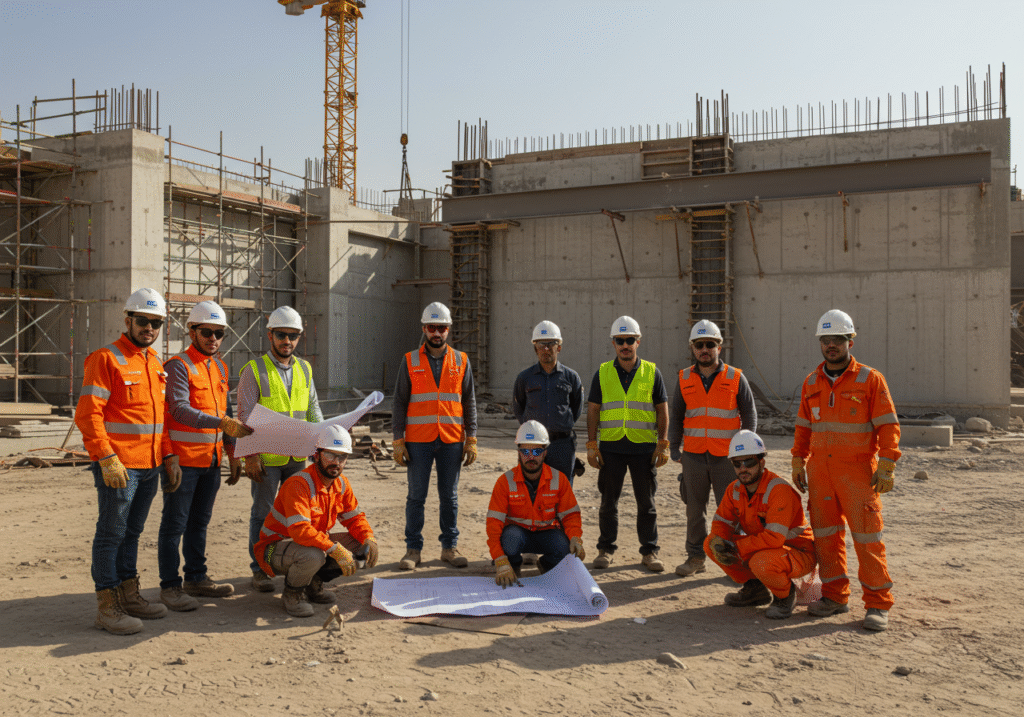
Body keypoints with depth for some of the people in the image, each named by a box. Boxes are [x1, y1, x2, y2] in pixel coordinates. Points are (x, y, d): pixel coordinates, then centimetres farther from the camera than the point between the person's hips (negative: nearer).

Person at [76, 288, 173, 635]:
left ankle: (129, 596, 25)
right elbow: (87, 414, -14)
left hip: (150, 466, 8)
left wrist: (169, 457, 16)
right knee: (112, 533, -1)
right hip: (118, 467, -7)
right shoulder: (106, 359, -8)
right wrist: (107, 459, -20)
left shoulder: (155, 364, 16)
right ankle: (107, 607, 7)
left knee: (132, 532, 15)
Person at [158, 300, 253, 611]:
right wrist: (222, 423, -33)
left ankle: (196, 579, 25)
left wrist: (232, 454, 17)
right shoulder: (178, 366, -10)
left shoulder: (220, 367, 15)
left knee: (199, 522, 16)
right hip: (183, 457, -7)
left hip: (211, 458, 8)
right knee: (175, 523, 0)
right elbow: (180, 409, -23)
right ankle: (170, 586, 8)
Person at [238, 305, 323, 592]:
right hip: (266, 457, -5)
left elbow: (313, 409, 14)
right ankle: (260, 570, 15)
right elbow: (245, 417, -8)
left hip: (297, 455, 5)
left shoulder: (304, 369, 9)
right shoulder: (254, 370, -6)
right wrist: (250, 456, -14)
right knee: (263, 512, 4)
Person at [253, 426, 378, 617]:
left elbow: (354, 518, 7)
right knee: (313, 556, -39)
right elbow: (300, 530, -36)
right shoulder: (299, 484, -26)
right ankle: (292, 594, -6)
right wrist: (335, 549, -40)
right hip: (276, 547, -8)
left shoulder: (342, 484, 0)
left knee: (362, 546, -7)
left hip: (316, 542, 8)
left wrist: (369, 539, -14)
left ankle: (314, 582, 10)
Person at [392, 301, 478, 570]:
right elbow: (399, 403, 4)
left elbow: (469, 402, 9)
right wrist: (398, 441, -2)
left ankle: (450, 546, 18)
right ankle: (413, 548, 13)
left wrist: (471, 439, 2)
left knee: (450, 497, 7)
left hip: (451, 441, 1)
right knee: (416, 497, 4)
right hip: (418, 442, -1)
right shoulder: (410, 361, 4)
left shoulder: (461, 361, 7)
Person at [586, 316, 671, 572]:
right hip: (611, 447, 1)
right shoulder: (602, 373, 5)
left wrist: (663, 445, -2)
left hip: (644, 447, 0)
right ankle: (605, 549, 18)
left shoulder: (652, 373, 4)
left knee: (646, 503, 5)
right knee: (608, 502, 7)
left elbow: (662, 410, 5)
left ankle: (649, 552, 15)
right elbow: (593, 410, 6)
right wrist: (591, 445, 0)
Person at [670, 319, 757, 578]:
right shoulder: (684, 379, 7)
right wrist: (674, 447, 4)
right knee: (695, 508, 9)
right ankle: (695, 556, 19)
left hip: (726, 455, -2)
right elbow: (676, 416, 13)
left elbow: (749, 414, 3)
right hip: (694, 455, 2)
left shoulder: (735, 378, 1)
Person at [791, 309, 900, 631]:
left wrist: (887, 466, -12)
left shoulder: (870, 379, -3)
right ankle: (835, 596, 20)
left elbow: (888, 425, -5)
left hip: (858, 471, -5)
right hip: (820, 470, 5)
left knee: (867, 538, -3)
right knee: (826, 534, 8)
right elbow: (803, 426, 17)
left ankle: (878, 604, 6)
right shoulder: (811, 382, 11)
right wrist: (798, 462, 13)